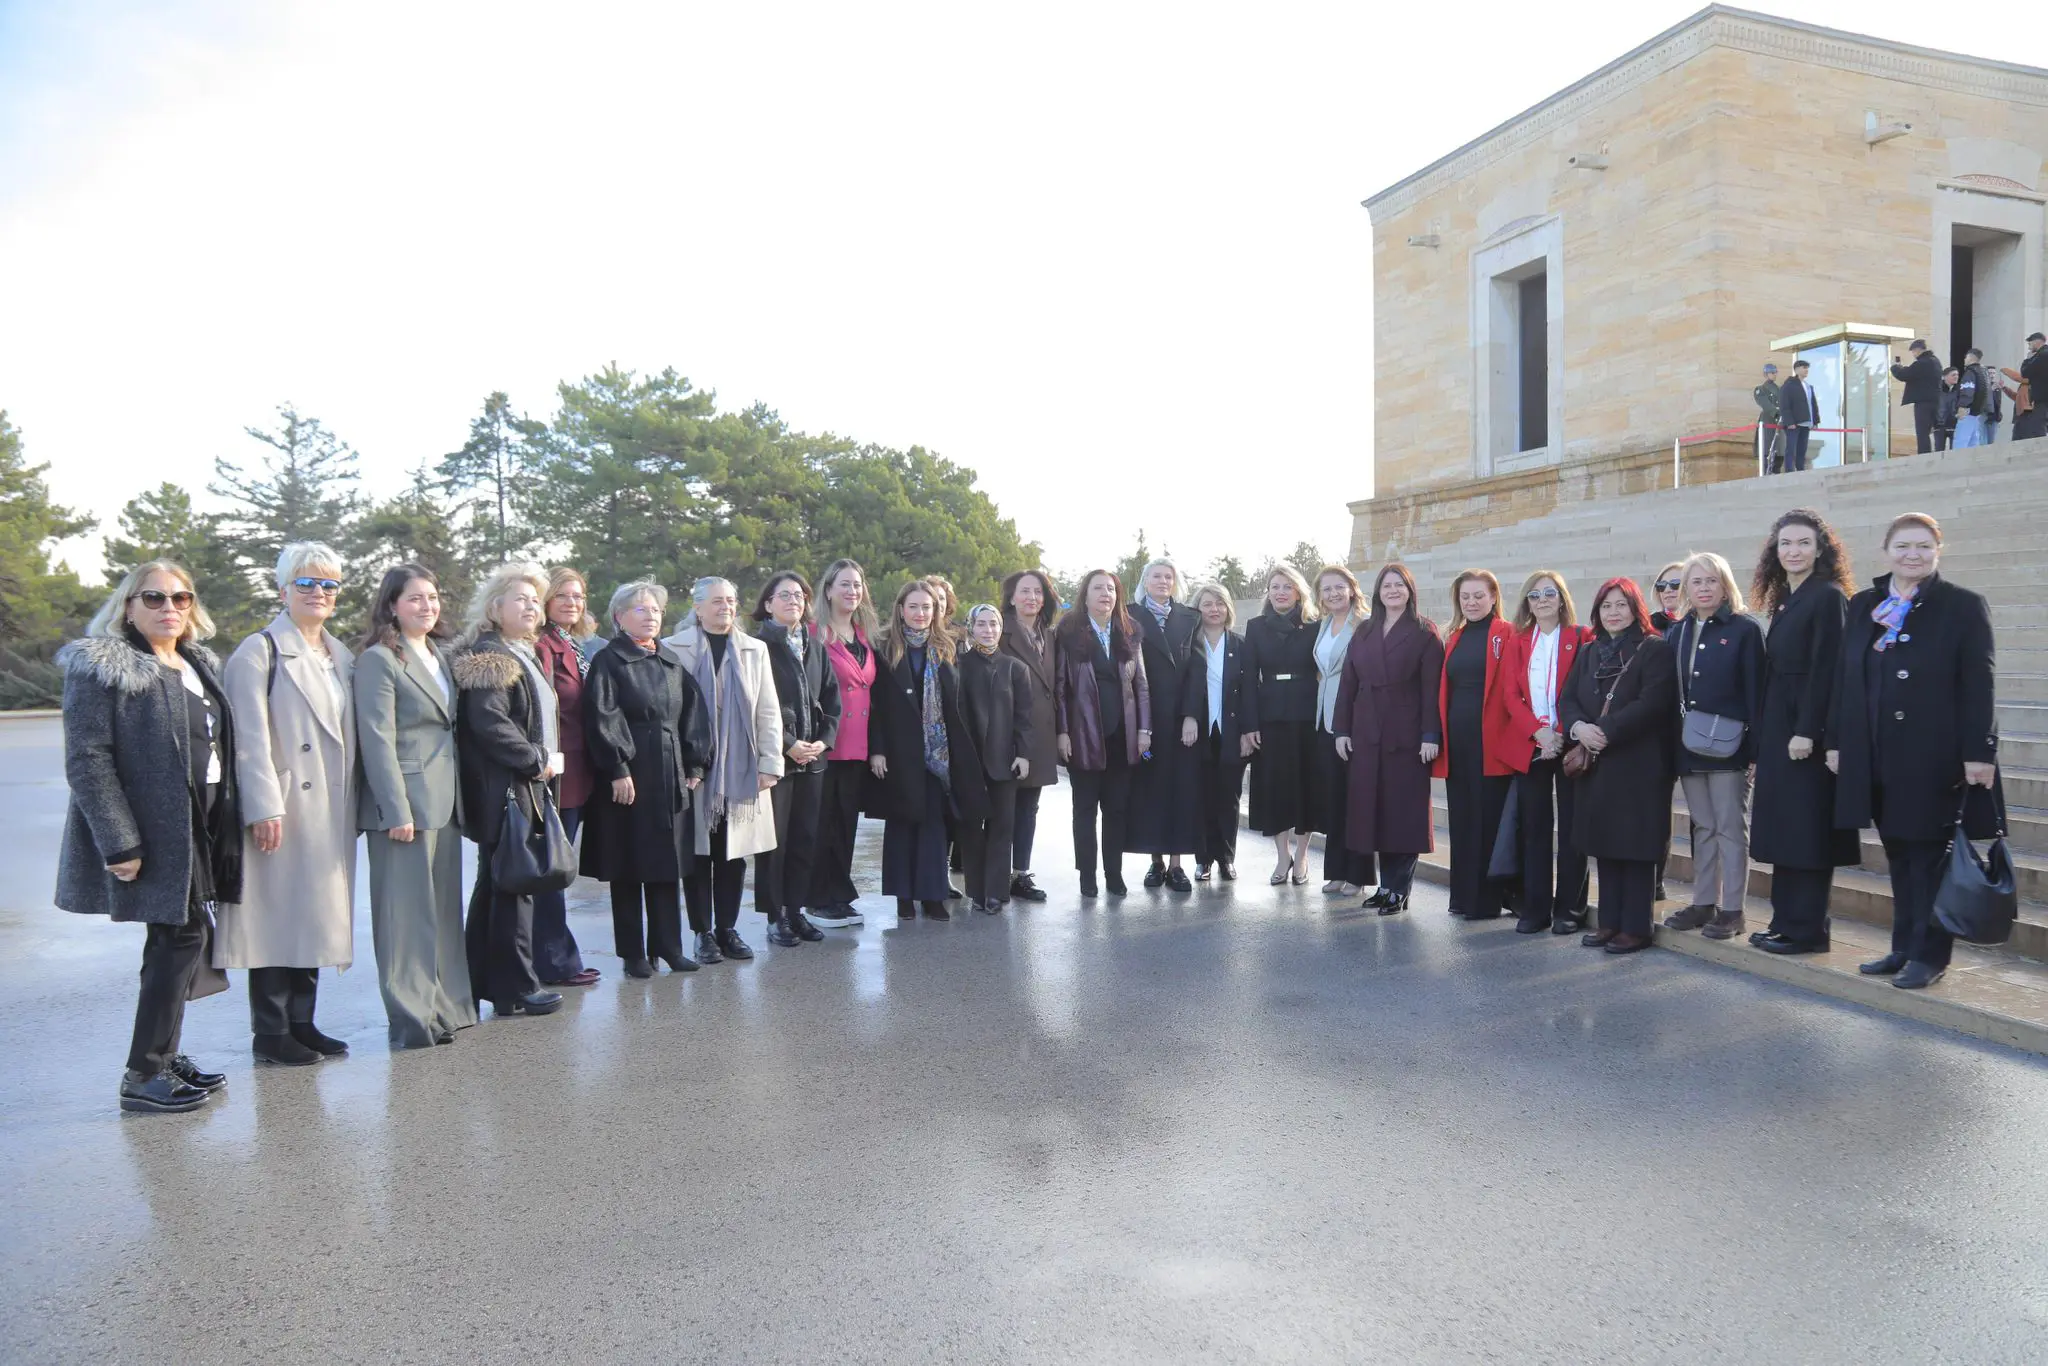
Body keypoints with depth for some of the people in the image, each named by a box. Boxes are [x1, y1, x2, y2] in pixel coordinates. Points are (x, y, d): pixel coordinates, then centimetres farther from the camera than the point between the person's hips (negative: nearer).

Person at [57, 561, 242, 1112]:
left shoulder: (202, 666, 14)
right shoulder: (102, 667, -9)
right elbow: (86, 761, -15)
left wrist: (225, 831, 11)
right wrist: (120, 844, -20)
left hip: (199, 830, 7)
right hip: (154, 833, -7)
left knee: (177, 940, 13)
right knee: (181, 938, -6)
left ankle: (163, 1055, 25)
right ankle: (142, 1077, 5)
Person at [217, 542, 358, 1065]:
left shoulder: (342, 657, 15)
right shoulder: (260, 651, -5)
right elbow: (251, 738, -12)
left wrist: (354, 805, 12)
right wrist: (264, 808, -18)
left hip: (330, 811, 7)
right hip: (283, 811, -6)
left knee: (314, 916, 11)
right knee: (277, 916, -1)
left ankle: (301, 1022, 20)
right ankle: (270, 1032, 9)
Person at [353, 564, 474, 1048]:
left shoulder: (441, 655, 16)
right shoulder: (378, 659, -7)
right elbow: (377, 738, -13)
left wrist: (458, 794, 12)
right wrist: (397, 810, -17)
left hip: (445, 800, 8)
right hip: (405, 799, -8)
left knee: (444, 907, 13)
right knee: (406, 910, -2)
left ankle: (447, 1007, 22)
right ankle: (411, 1018, 6)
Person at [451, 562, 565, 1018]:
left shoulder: (526, 656, 18)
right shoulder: (489, 656, -12)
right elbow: (489, 724, -22)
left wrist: (548, 762, 10)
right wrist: (540, 760, -15)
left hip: (529, 787, 10)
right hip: (505, 790, -10)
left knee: (497, 886, 14)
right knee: (512, 886, -4)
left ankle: (487, 981, 23)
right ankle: (515, 988, 4)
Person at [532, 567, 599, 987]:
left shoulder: (578, 648, 16)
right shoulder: (543, 646, -11)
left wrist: (592, 768, 14)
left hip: (578, 774, 9)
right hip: (557, 774, -9)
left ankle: (553, 959, 24)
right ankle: (556, 962, 9)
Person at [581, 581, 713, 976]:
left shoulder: (673, 662, 14)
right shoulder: (608, 662, -3)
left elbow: (693, 715, 12)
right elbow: (602, 719, -11)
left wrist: (695, 765, 5)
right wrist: (618, 769, -18)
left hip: (671, 778, 5)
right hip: (627, 778, -5)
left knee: (668, 864, 8)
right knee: (629, 867, 2)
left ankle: (668, 946, 16)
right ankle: (633, 952, 12)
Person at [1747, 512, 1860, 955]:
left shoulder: (1828, 596, -9)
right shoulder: (1784, 601, 15)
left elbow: (1825, 669, -16)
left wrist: (1807, 732, -21)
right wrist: (1763, 736, 12)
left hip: (1807, 729, -9)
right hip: (1778, 727, 9)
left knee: (1806, 828, -3)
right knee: (1784, 827, 11)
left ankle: (1806, 929, 4)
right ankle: (1785, 921, 18)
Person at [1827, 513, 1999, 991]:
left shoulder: (1963, 606, -3)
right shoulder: (1862, 607, 10)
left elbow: (1978, 686, -8)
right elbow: (1844, 679, 10)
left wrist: (1978, 752, -14)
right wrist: (1836, 741, 7)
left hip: (1933, 755, -4)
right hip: (1876, 755, 4)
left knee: (1930, 855, 3)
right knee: (1899, 855, 11)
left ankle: (1930, 955, 12)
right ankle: (1904, 947, 20)